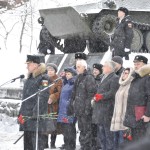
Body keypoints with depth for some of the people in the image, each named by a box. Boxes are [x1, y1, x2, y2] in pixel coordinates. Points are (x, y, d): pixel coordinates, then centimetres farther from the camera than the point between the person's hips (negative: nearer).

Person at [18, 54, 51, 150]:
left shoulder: (44, 78, -8)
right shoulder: (29, 78, 19)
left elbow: (43, 98, -16)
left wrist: (36, 113, -21)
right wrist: (21, 113, 18)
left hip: (37, 117, -9)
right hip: (26, 116, 9)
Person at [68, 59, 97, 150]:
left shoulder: (89, 78, -9)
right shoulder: (78, 78, 18)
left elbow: (91, 93, -16)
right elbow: (74, 94, 24)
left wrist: (88, 107, -22)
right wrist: (71, 106, 21)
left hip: (85, 109, -9)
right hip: (78, 109, 9)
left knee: (87, 130, -6)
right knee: (82, 129, 13)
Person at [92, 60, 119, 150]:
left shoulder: (114, 78, -8)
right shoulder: (104, 78, 21)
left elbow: (112, 92, -17)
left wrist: (101, 96, -18)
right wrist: (96, 96, 11)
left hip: (107, 108, -10)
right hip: (99, 108, 10)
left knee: (107, 130, -7)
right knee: (101, 131, 14)